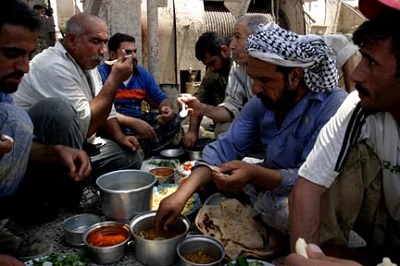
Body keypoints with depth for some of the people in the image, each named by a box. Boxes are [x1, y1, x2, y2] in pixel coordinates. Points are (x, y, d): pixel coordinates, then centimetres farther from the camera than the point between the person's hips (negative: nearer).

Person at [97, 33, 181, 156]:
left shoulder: (142, 73, 9)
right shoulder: (101, 73, -12)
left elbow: (161, 98, 12)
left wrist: (167, 108, -13)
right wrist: (133, 122, -30)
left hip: (139, 120, 7)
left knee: (174, 120, -10)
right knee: (127, 131, -38)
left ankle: (141, 153, -20)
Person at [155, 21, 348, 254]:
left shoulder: (334, 107, -25)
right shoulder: (261, 103, -6)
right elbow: (225, 148, -12)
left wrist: (255, 173, -42)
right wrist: (182, 194, -23)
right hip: (269, 189, 6)